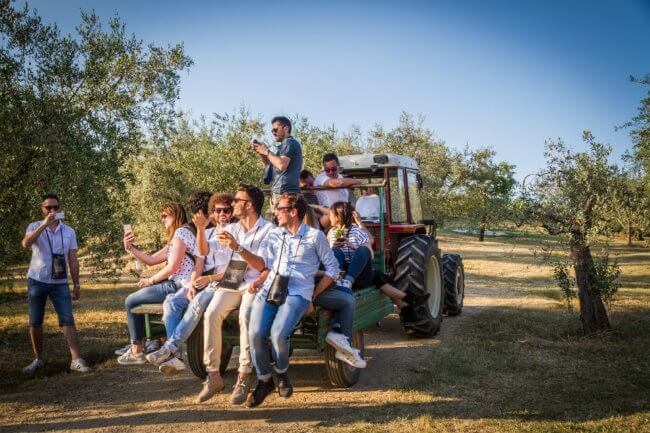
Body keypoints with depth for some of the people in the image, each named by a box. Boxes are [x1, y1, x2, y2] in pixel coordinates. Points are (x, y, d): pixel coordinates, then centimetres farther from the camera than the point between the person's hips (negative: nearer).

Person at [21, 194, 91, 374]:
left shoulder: (69, 231, 4)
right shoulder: (35, 227, -2)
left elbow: (73, 260, 6)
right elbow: (25, 244, -24)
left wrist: (76, 283, 3)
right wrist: (44, 224, -31)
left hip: (60, 283, 1)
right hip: (37, 281, 0)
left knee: (68, 320, -6)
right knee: (35, 322, 8)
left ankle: (76, 360, -8)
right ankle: (38, 359, 23)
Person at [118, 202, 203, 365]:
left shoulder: (181, 232, -11)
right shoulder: (175, 237, 22)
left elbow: (172, 267, -18)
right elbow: (151, 260, 18)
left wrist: (150, 281, -4)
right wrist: (130, 248, 7)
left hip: (178, 287, -10)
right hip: (175, 285, 10)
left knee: (130, 301, 2)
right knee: (137, 297, 25)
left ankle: (136, 352, 8)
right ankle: (136, 344, 29)